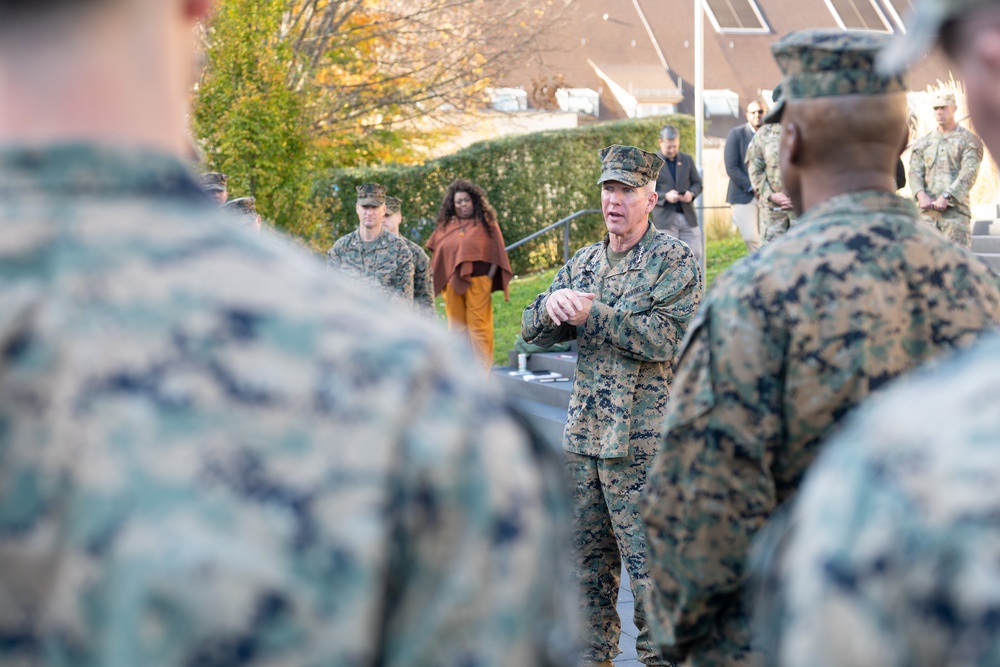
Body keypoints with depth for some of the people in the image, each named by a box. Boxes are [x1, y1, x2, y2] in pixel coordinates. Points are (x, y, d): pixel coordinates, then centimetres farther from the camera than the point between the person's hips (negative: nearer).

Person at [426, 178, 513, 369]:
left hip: (477, 283, -3)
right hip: (453, 284, 3)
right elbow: (437, 254, 13)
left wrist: (489, 277, -5)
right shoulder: (445, 225, 10)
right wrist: (441, 281, 4)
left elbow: (496, 253, 4)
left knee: (478, 325, -4)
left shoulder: (486, 223, 4)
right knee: (456, 327, 6)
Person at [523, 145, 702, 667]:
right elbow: (532, 329, 10)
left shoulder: (674, 261, -5)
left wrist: (592, 313, -19)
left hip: (641, 443, -7)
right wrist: (554, 303, -13)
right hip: (582, 436, 7)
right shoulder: (584, 262, 15)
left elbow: (667, 338, -18)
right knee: (585, 556, 14)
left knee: (648, 563, -4)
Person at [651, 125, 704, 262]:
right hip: (665, 219, -4)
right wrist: (665, 196, -19)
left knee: (695, 254, 2)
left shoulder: (687, 160, 11)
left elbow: (697, 183, 15)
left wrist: (692, 193, -8)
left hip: (688, 217, 4)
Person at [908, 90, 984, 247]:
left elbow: (969, 173, -8)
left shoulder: (969, 140, 3)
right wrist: (921, 194, -13)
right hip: (927, 209, 4)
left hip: (955, 209, -4)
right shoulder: (923, 142, 16)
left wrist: (946, 197, -18)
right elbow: (915, 172, 8)